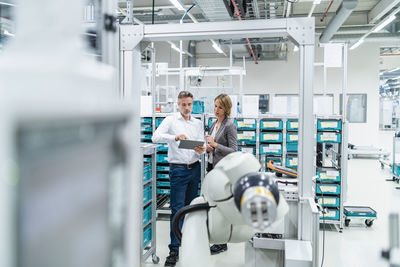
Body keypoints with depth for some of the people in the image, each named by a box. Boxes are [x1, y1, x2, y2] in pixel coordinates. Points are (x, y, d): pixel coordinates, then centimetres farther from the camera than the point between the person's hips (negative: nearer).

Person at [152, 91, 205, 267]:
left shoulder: (198, 124, 11)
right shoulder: (171, 120, -3)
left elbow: (202, 145, 7)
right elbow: (156, 137, -18)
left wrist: (201, 150, -17)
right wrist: (175, 137, -33)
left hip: (195, 168, 5)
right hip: (178, 169, -5)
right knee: (177, 209, -6)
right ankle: (174, 250, -2)